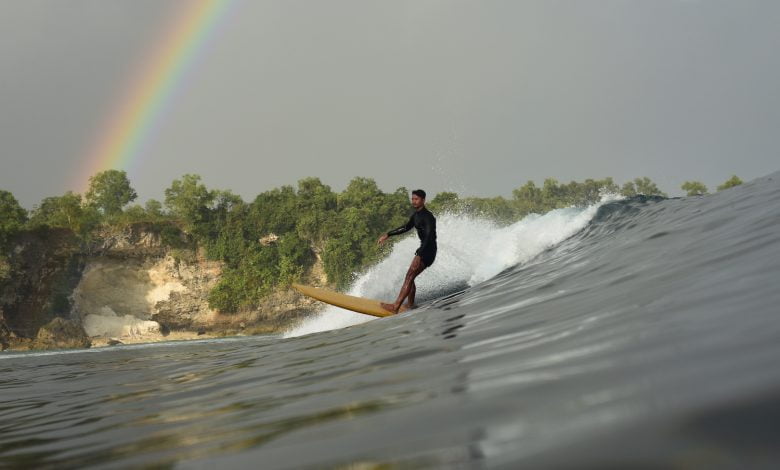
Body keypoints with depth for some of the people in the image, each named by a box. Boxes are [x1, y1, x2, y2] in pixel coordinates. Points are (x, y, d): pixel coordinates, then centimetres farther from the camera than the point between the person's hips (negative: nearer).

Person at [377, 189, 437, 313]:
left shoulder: (428, 217, -17)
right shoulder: (416, 215, 12)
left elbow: (430, 236, -27)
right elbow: (406, 227, 26)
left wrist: (419, 254, -36)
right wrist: (388, 235, 23)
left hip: (428, 250, -10)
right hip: (423, 249, 10)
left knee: (410, 276, -15)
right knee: (410, 277, 10)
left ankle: (396, 307, -20)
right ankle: (410, 305, 16)